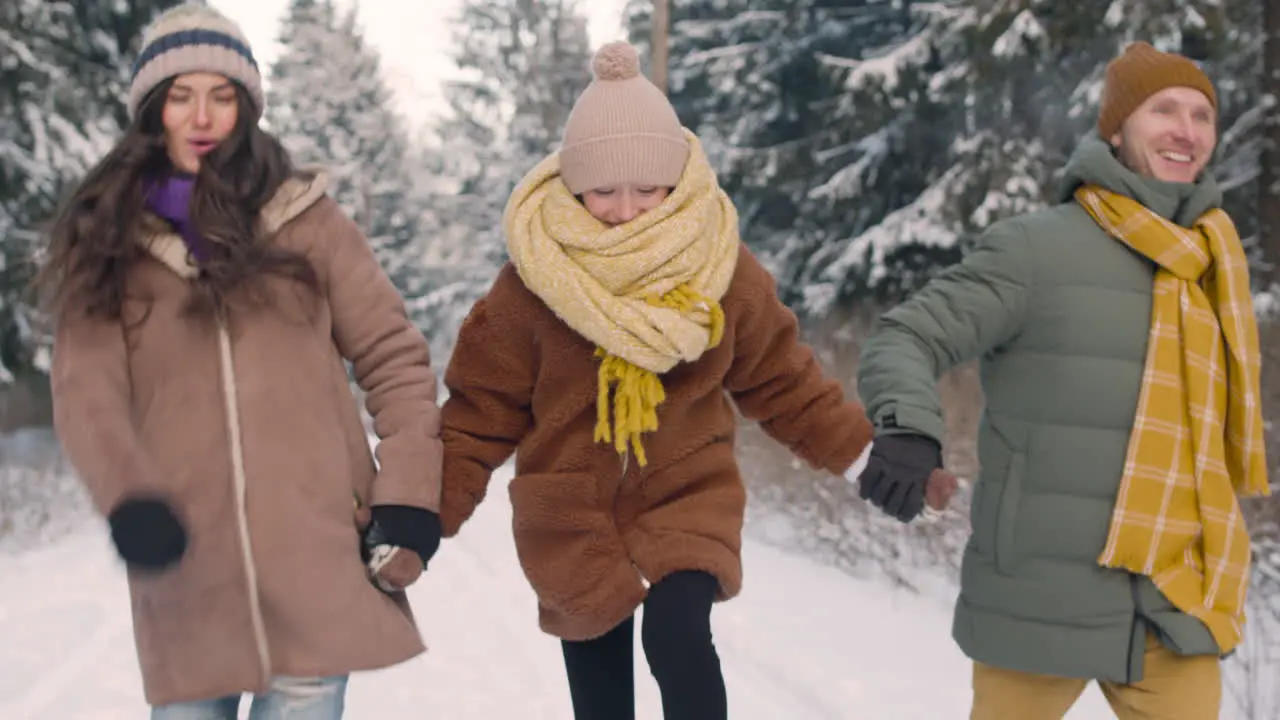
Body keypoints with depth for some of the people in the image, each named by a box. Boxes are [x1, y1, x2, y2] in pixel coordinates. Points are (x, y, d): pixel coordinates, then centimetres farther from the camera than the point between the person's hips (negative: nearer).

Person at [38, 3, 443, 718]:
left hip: (318, 571, -1)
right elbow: (86, 390, -5)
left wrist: (409, 492, -4)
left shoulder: (307, 219, 5)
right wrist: (127, 497, -23)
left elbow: (394, 358, 7)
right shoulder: (106, 239, 6)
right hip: (185, 580, 1)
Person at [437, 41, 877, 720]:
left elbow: (782, 381, 3)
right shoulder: (531, 283, -12)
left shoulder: (724, 269, -8)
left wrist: (872, 454, -1)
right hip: (572, 518, 1)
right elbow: (482, 411, -6)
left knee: (679, 638, -25)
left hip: (689, 497, 0)